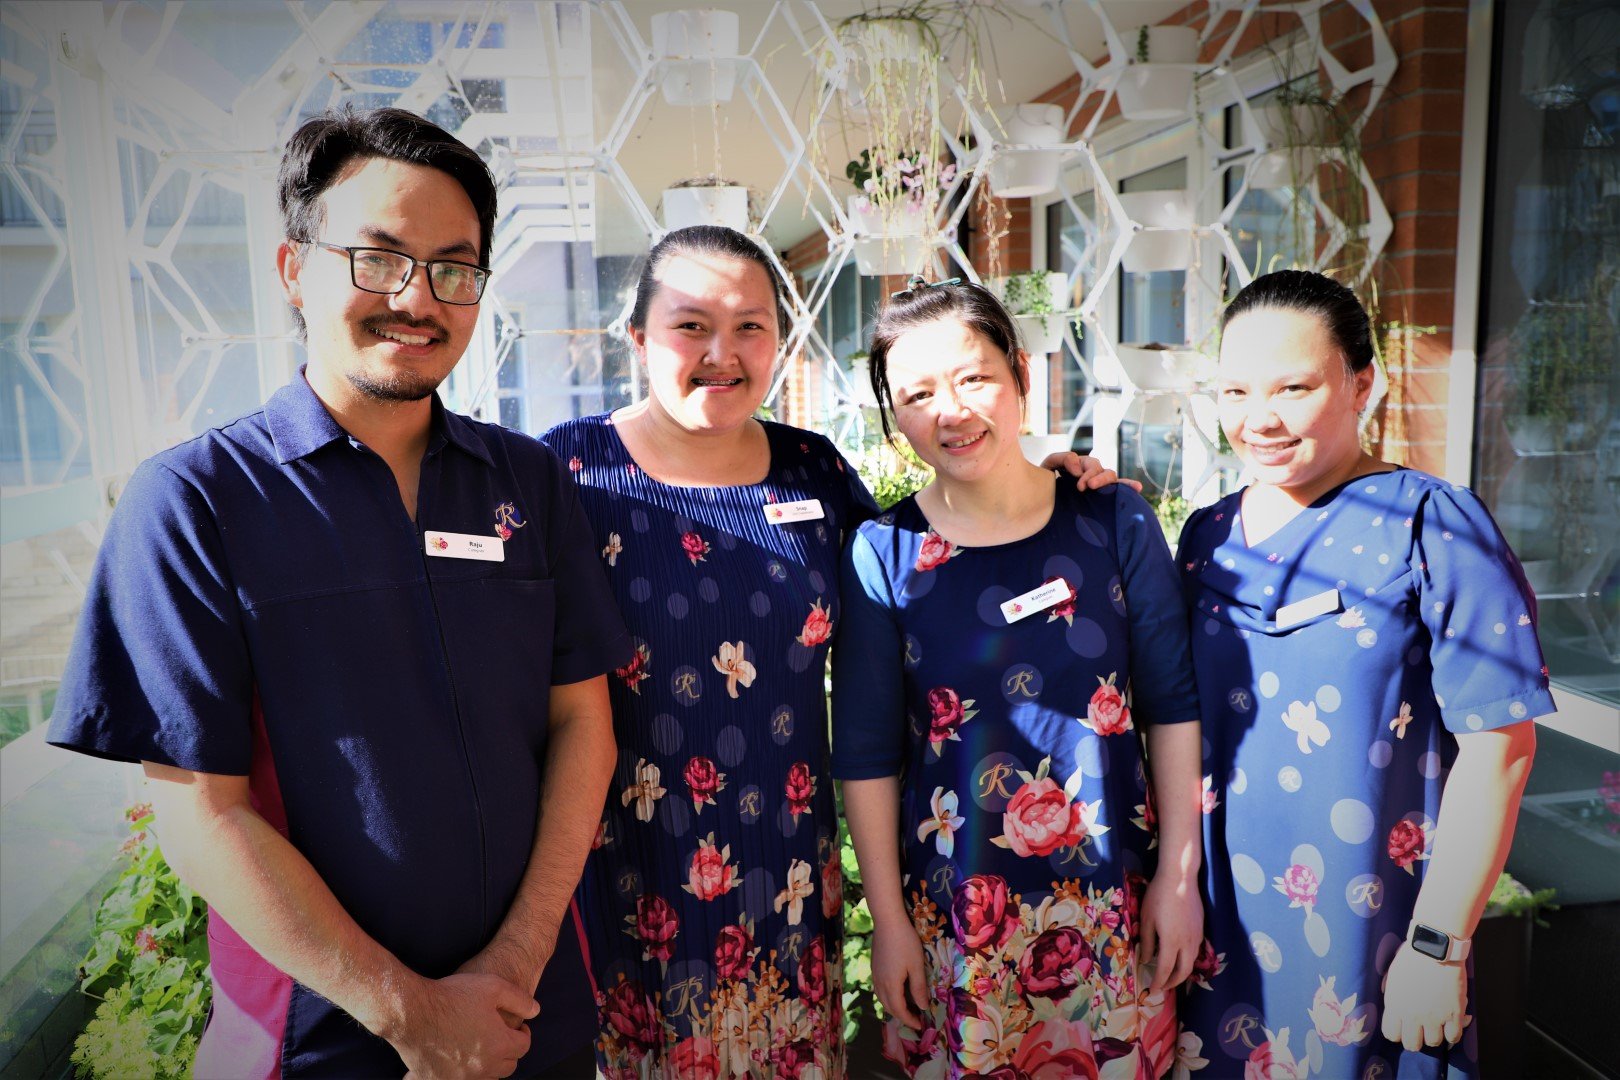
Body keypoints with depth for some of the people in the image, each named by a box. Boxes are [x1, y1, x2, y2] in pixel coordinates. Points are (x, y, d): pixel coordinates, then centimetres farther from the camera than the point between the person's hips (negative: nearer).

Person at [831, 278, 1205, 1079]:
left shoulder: (1113, 522, -5)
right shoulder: (884, 554, -8)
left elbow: (1173, 706, 0)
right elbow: (866, 755, -4)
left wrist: (1179, 875, 0)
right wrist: (888, 919, -3)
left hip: (1115, 896, 1)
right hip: (957, 907, -1)